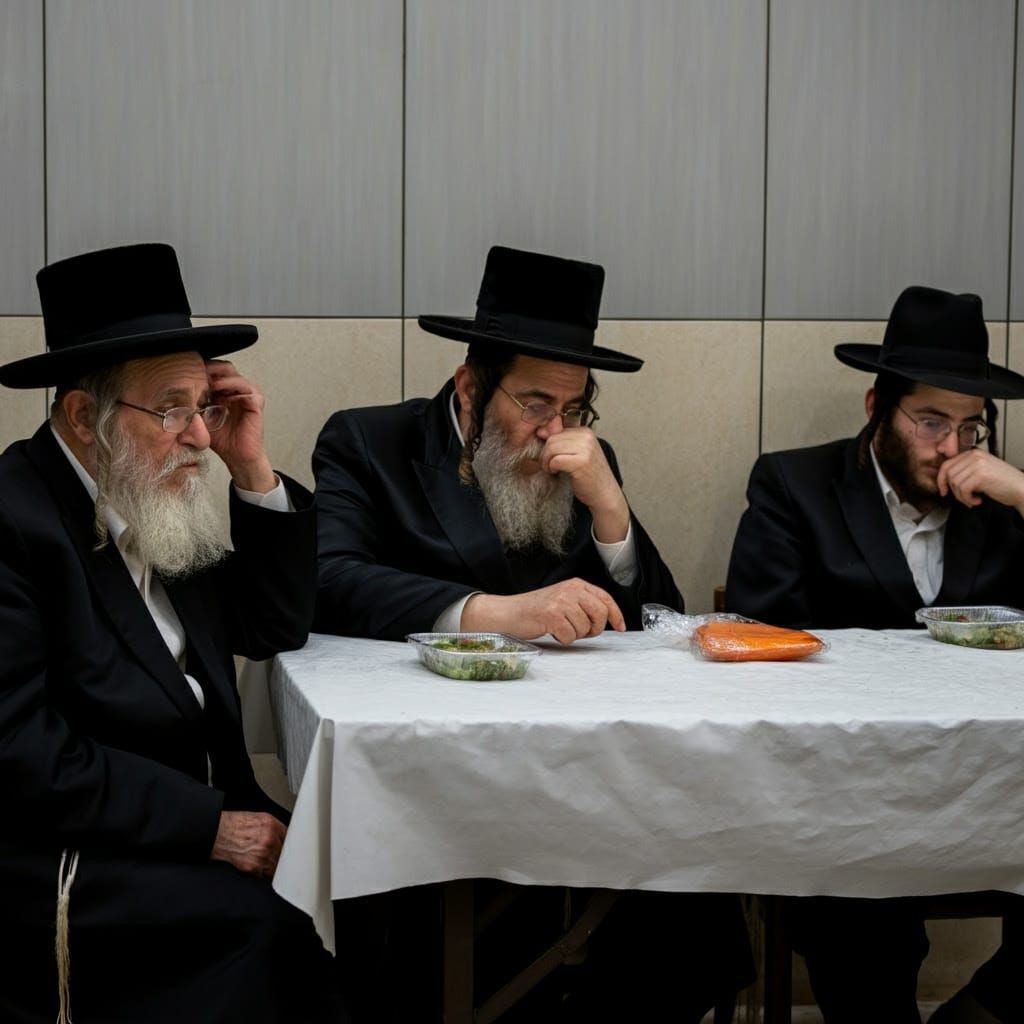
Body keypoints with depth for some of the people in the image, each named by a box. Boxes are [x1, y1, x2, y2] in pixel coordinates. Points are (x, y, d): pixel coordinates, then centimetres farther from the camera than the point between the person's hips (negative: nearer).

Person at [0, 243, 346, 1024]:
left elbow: (276, 628, 11)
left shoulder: (159, 507, 10)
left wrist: (253, 470, 0)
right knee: (272, 922, -26)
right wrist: (208, 824, -20)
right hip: (64, 859, -7)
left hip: (198, 827, 8)